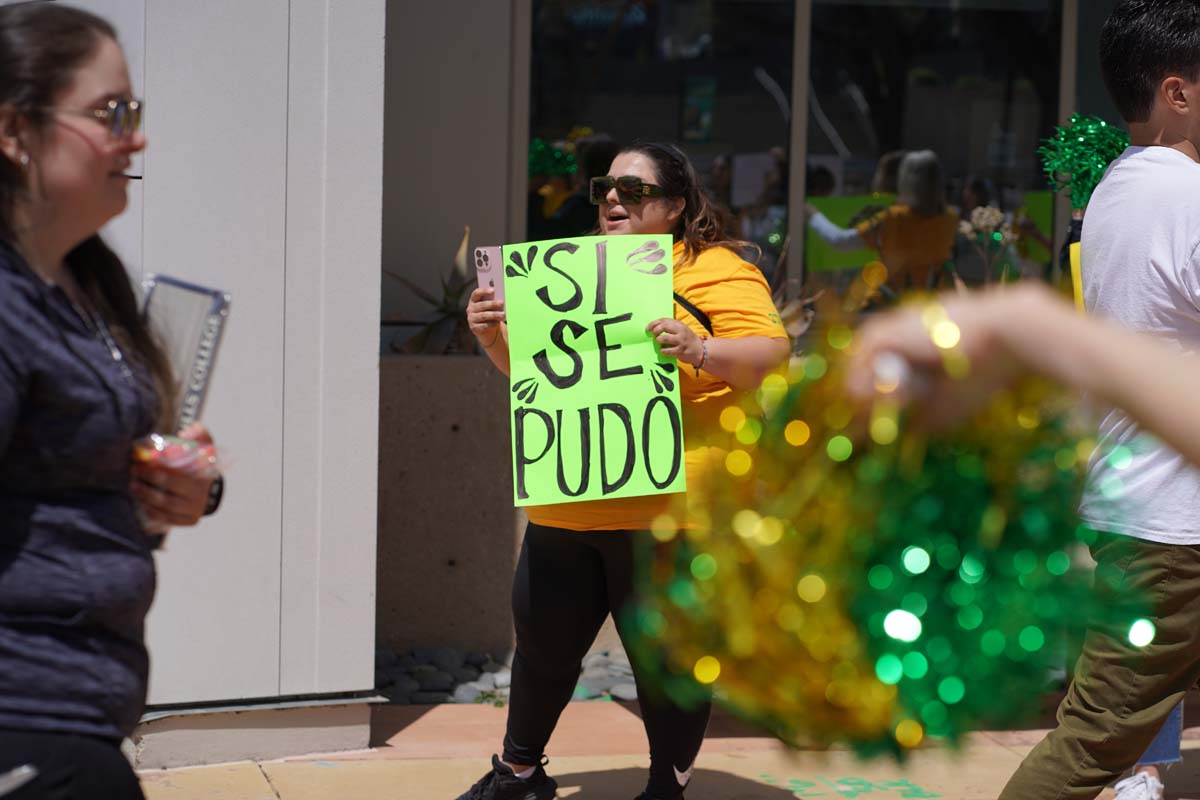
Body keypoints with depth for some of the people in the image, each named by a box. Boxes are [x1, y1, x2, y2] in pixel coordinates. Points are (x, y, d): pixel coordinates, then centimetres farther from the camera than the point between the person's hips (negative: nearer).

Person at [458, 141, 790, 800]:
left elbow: (769, 355, -12)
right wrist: (495, 336, 7)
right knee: (542, 641, 14)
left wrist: (699, 349, -29)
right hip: (565, 508, 6)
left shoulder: (717, 271, -2)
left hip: (665, 510, -6)